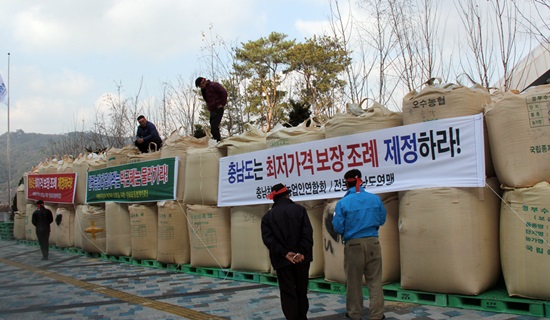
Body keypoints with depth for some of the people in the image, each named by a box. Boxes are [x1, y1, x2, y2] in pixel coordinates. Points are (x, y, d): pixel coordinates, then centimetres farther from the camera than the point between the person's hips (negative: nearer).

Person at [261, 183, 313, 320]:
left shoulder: (268, 216, 3)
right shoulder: (299, 209, 2)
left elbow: (268, 239, -9)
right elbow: (307, 233, -10)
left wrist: (284, 253, -13)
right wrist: (302, 252, -13)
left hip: (282, 260, -1)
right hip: (301, 258, 1)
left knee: (288, 293, 3)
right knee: (301, 291, 17)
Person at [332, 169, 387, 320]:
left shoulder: (343, 203, -10)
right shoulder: (375, 199, -1)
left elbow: (338, 228, -9)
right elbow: (382, 220, 11)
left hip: (353, 245, -2)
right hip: (373, 242, 2)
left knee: (354, 281, 12)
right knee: (375, 280, 10)